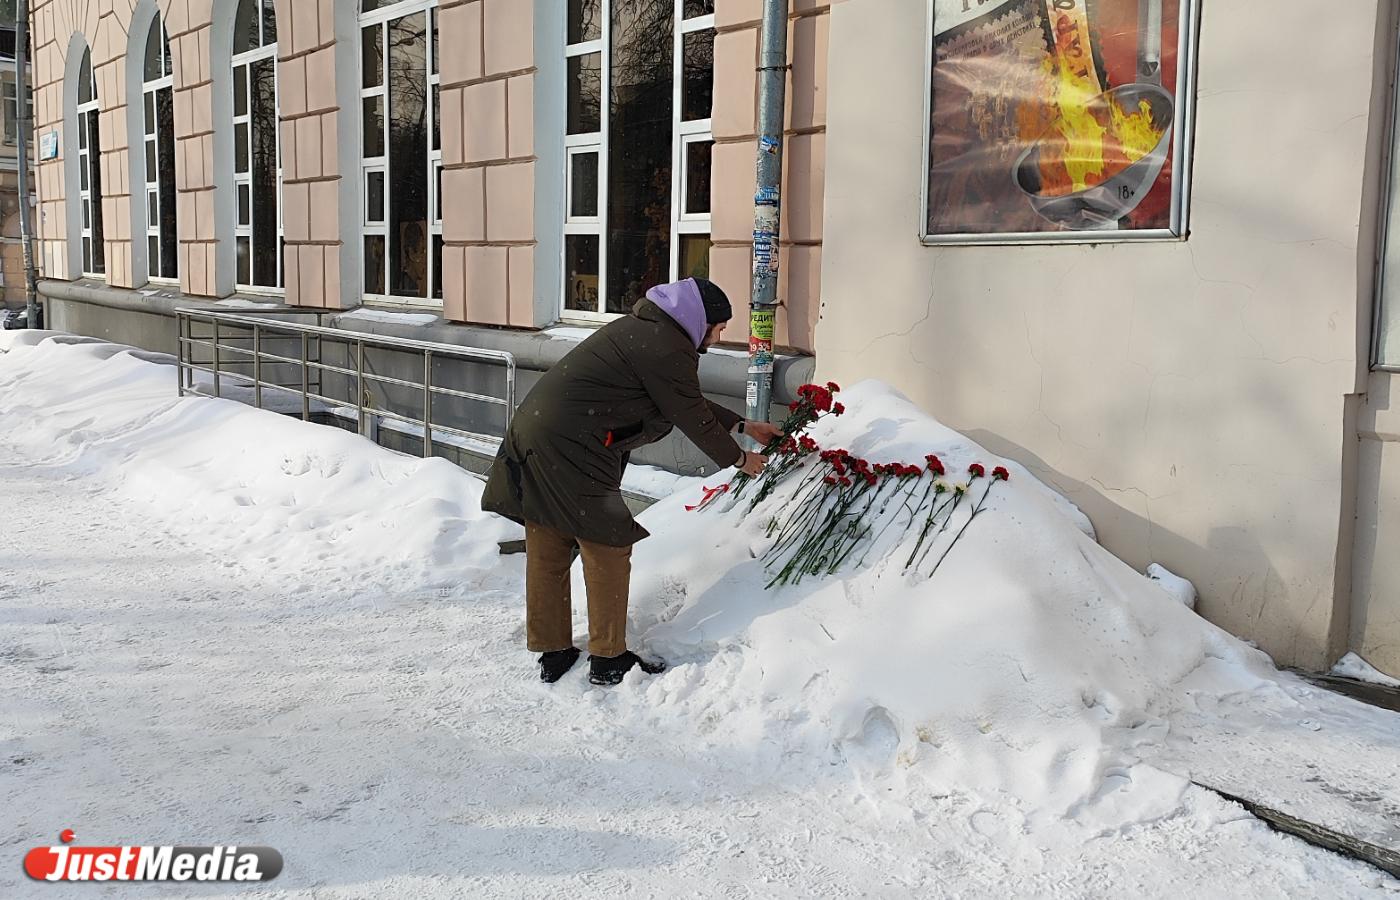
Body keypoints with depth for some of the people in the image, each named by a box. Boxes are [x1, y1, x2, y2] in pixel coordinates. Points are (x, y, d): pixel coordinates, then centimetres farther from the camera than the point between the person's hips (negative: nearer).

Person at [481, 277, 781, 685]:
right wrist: (738, 458, 13)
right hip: (570, 451, -10)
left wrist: (744, 426, 33)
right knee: (608, 549, 1)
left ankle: (553, 655, 23)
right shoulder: (667, 349, -12)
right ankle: (608, 659, 10)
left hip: (532, 432, 10)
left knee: (547, 553, 13)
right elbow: (693, 419, -4)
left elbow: (693, 402, 29)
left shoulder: (645, 327, 21)